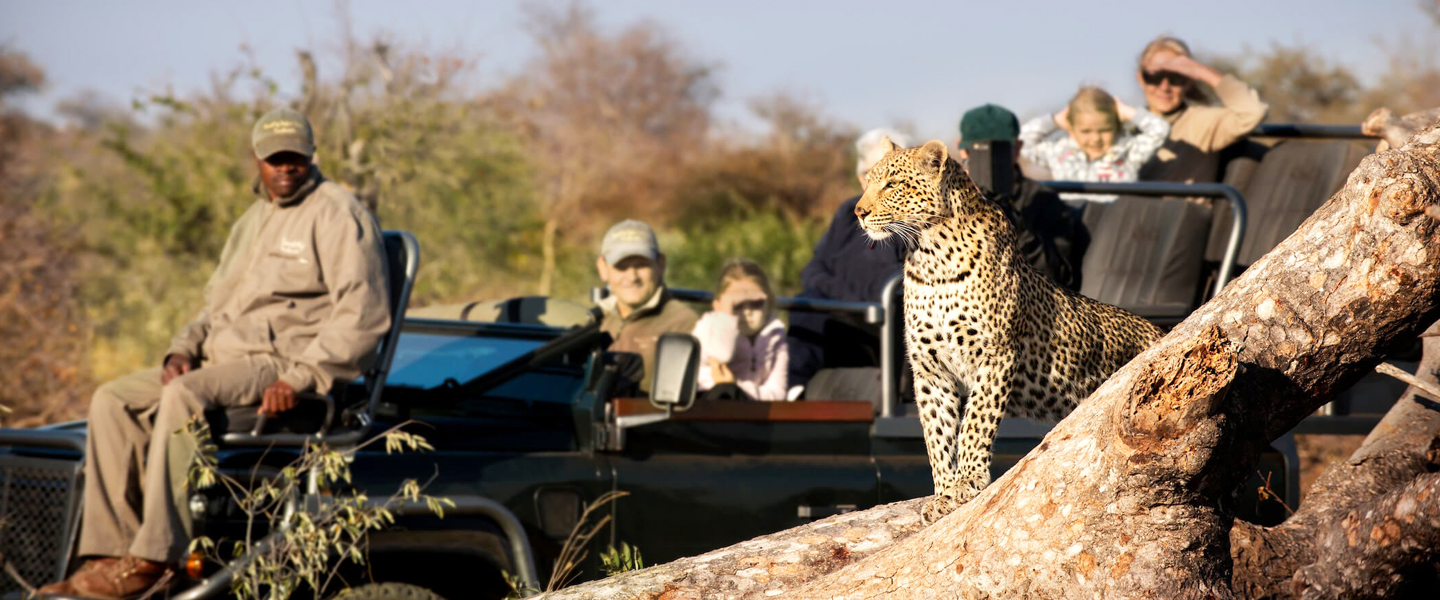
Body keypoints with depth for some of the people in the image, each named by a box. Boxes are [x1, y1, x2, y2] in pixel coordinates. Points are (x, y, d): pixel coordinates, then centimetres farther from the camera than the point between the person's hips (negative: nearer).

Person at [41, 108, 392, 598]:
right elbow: (216, 304, 28)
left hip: (288, 361, -9)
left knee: (184, 396, -34)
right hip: (225, 360, 9)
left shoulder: (337, 214, -4)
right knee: (113, 400, -6)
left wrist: (301, 378, -22)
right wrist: (183, 349, 6)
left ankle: (154, 560, -34)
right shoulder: (253, 221, 24)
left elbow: (363, 314, -14)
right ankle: (111, 552, -15)